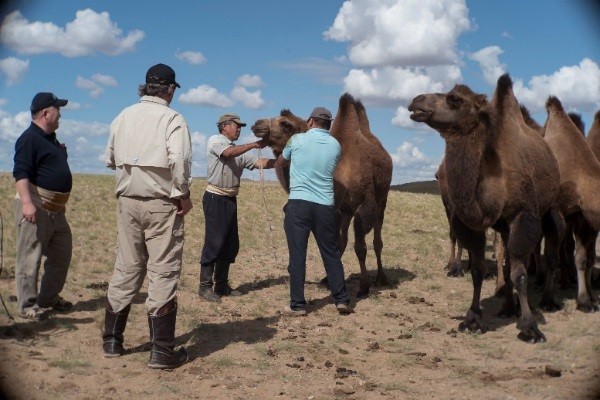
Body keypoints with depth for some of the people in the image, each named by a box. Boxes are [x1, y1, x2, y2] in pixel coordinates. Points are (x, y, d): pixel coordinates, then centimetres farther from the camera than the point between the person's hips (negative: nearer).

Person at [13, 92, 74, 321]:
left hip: (56, 208, 10)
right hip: (36, 207, -10)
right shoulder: (29, 139, -13)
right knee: (30, 258, -4)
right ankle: (27, 306, 2)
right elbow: (20, 173, -22)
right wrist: (27, 203, -31)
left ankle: (49, 297, 27)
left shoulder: (51, 139, 17)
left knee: (61, 255, 15)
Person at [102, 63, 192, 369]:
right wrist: (183, 195, -10)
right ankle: (162, 351, 2)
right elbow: (179, 159, -22)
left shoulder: (123, 117, 8)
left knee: (125, 269, 14)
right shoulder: (171, 119, -9)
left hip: (127, 200, 5)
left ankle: (111, 340, 21)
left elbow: (110, 159, 14)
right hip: (161, 204, -5)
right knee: (163, 274, 0)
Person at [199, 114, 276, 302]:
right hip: (215, 198, -8)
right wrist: (254, 144, -18)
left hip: (230, 200, 8)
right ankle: (205, 286, -2)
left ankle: (221, 284, 18)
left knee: (231, 244, 9)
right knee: (214, 242, -8)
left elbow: (259, 162, 7)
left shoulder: (240, 151, 15)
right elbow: (229, 153, -21)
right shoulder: (215, 141, -3)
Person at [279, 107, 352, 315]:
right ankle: (342, 300, 13)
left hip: (298, 203, -3)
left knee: (297, 255, 1)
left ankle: (297, 304, 3)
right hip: (325, 205, 3)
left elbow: (280, 162, 19)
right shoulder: (335, 145, 8)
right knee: (331, 253, 12)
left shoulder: (297, 140, 2)